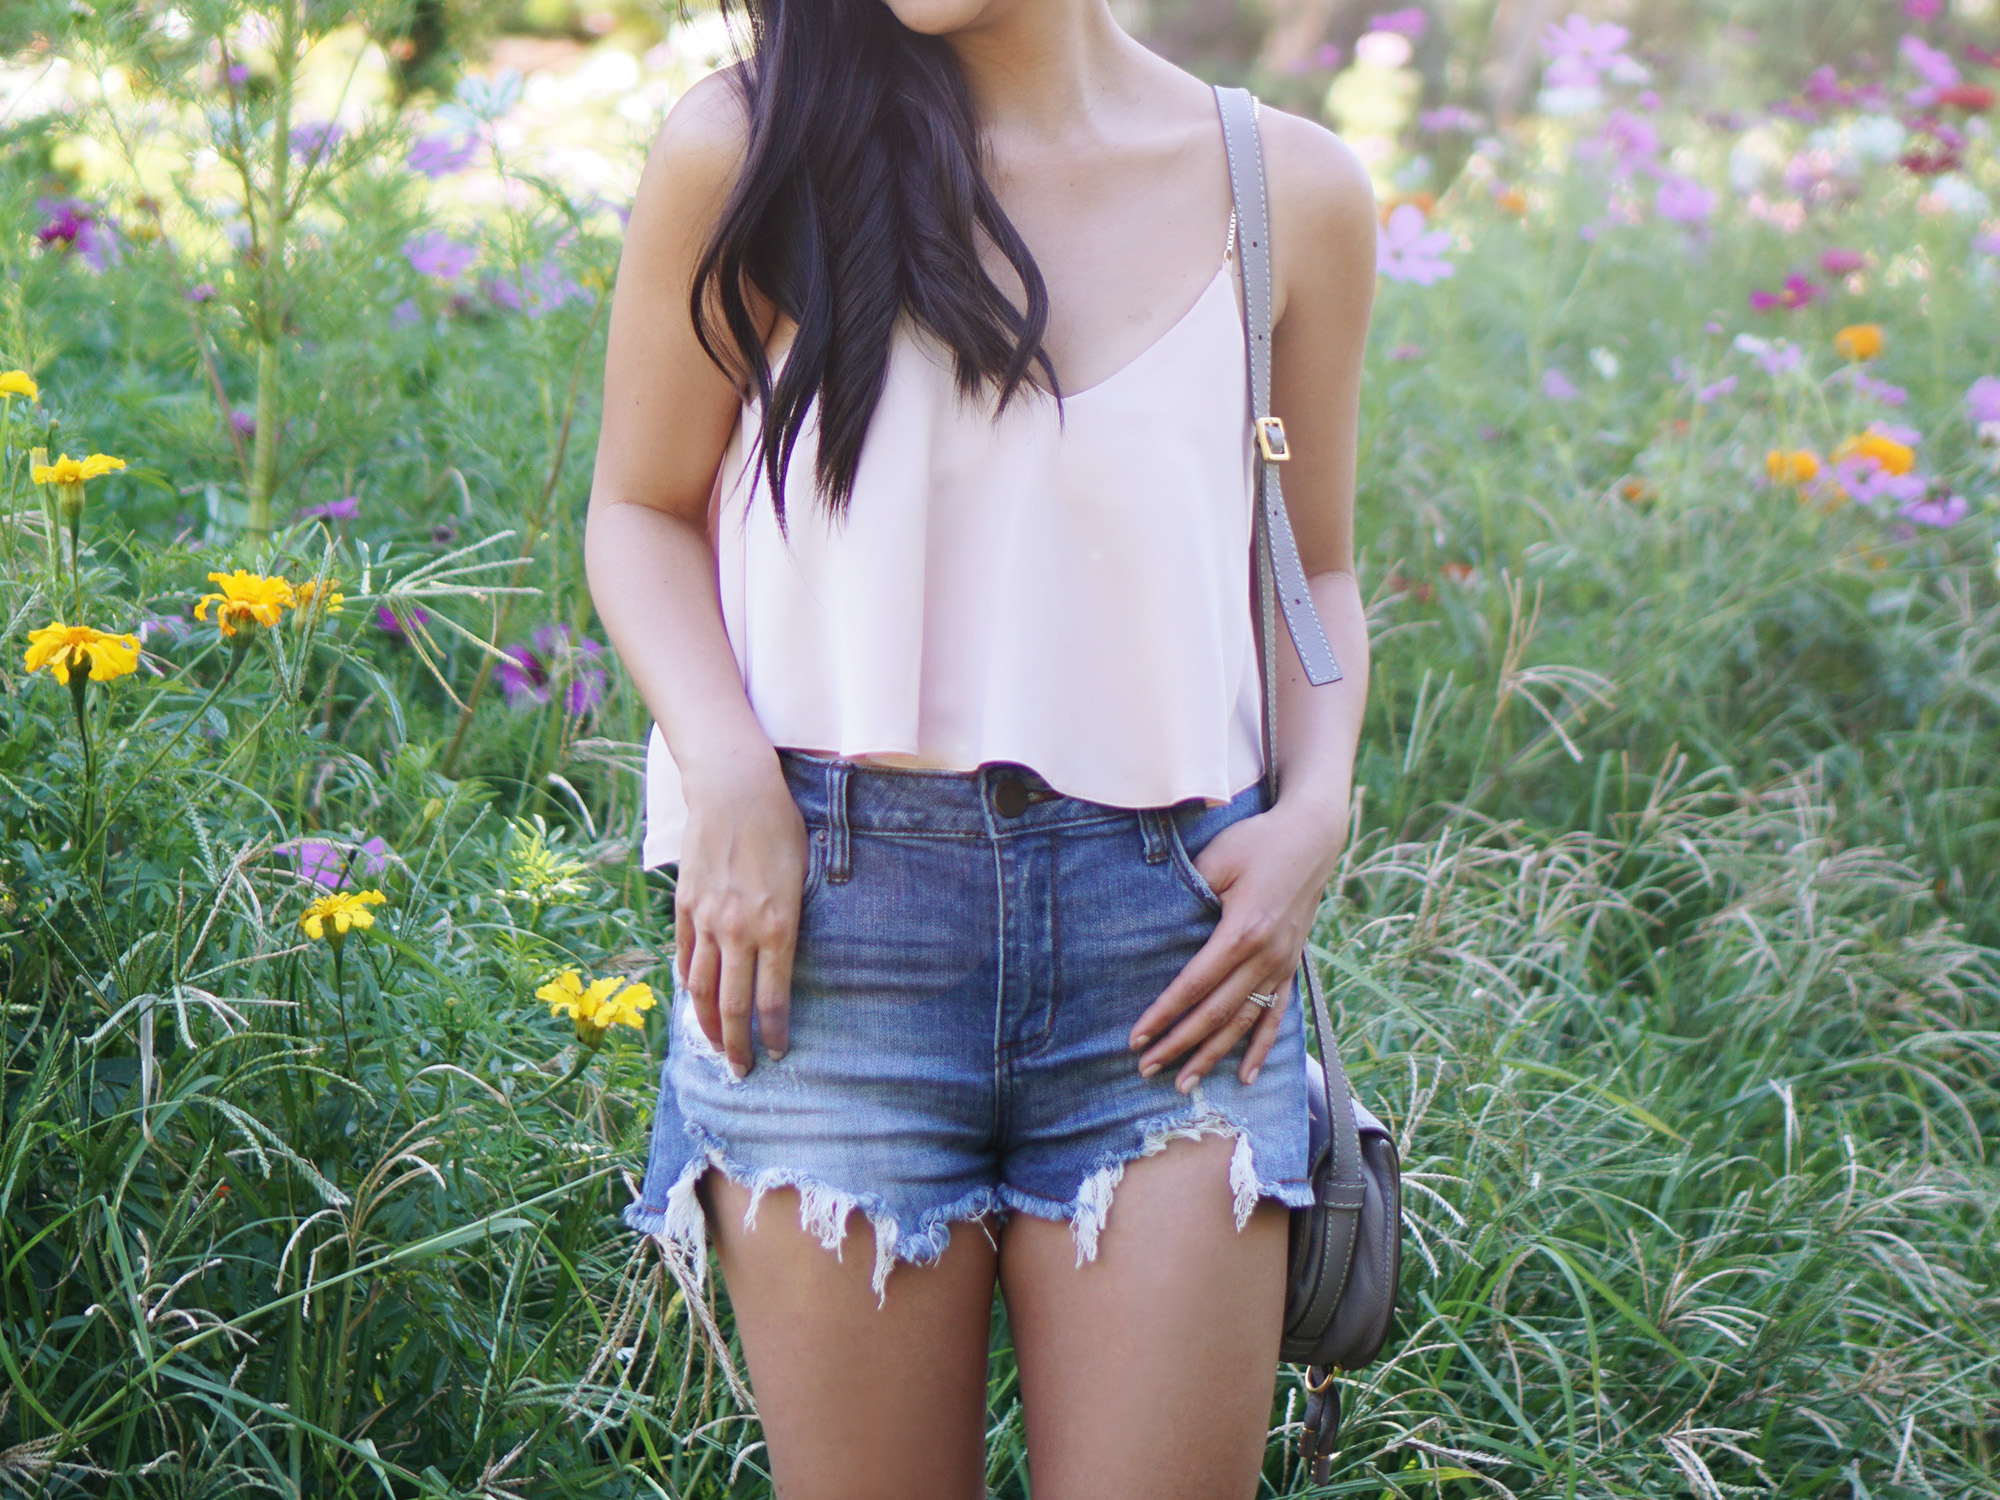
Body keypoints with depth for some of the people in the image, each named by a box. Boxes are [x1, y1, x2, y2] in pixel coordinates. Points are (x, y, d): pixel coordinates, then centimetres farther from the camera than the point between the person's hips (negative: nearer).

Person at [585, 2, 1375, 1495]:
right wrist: (729, 777, -7)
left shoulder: (1292, 192, 6)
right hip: (831, 911, -1)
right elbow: (644, 509, 10)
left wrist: (1314, 814, 0)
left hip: (1167, 929, 1)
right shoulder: (752, 154, 1)